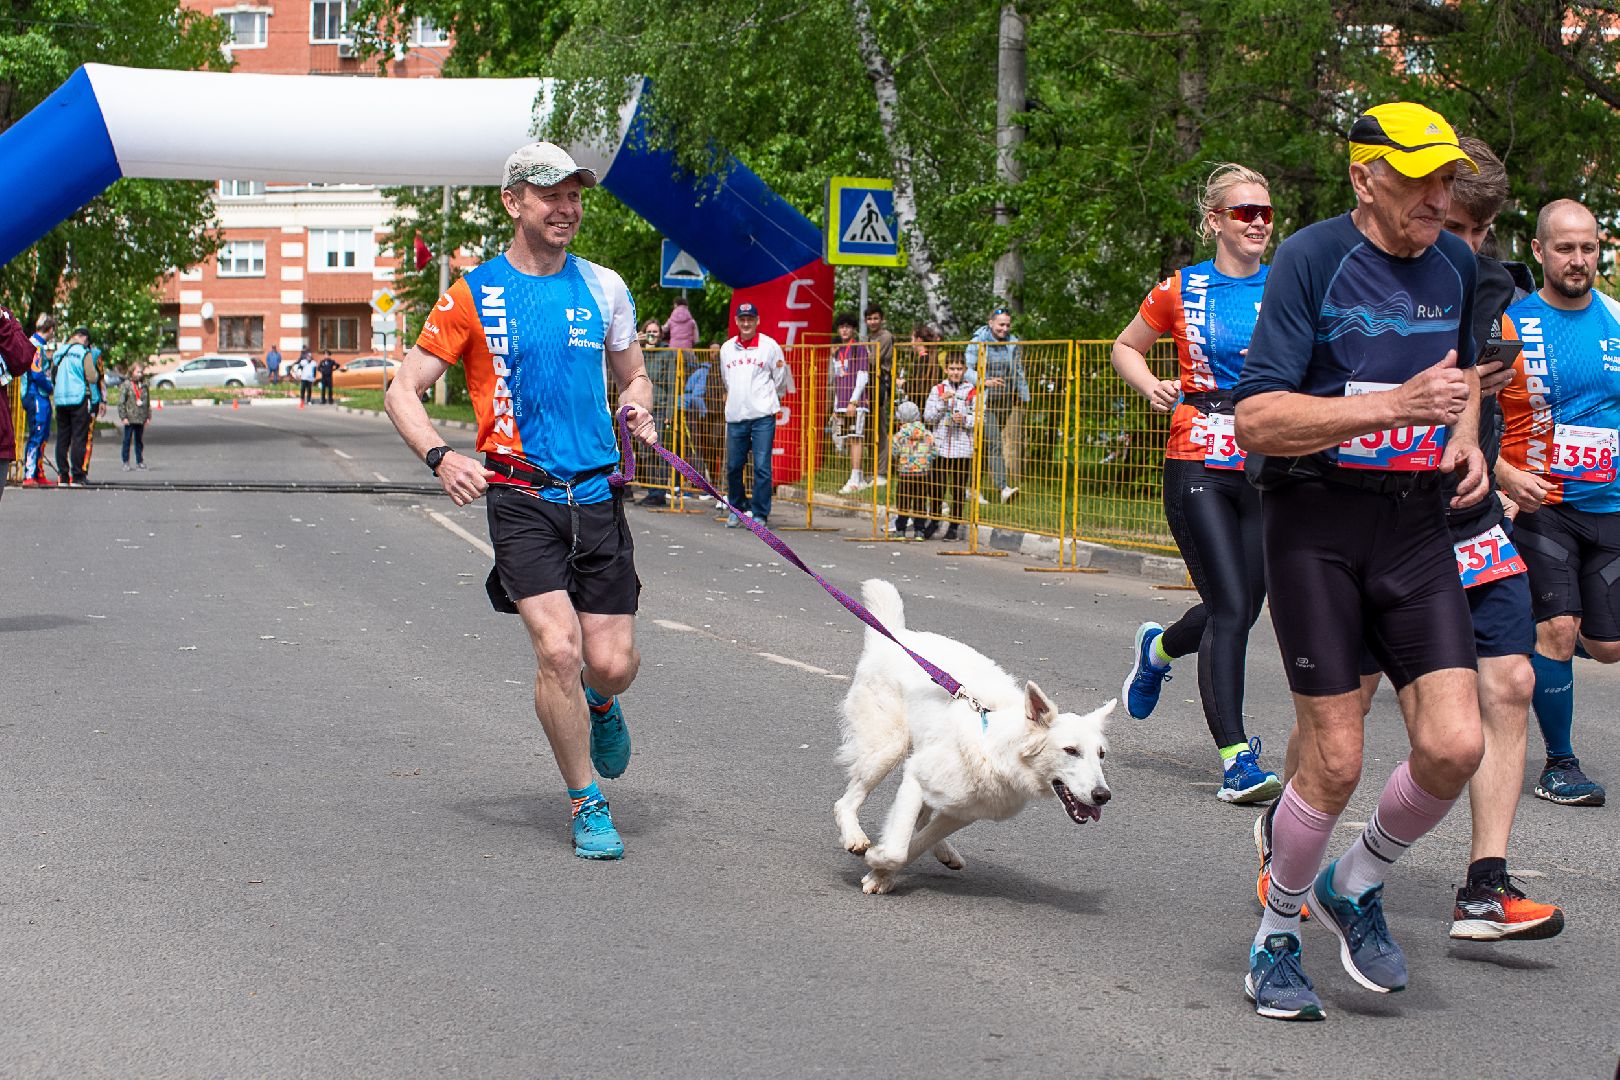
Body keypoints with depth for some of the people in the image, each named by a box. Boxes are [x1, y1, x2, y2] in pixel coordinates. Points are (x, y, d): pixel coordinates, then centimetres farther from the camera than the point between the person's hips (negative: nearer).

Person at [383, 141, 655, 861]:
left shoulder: (603, 287, 10)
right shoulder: (474, 294, -1)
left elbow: (632, 376, 24)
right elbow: (403, 390, 0)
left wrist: (639, 408, 0)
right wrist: (441, 457, -18)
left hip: (597, 496, 3)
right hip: (520, 498, -3)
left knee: (612, 663, -1)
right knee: (558, 651, -16)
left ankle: (600, 707, 38)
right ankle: (586, 806, 4)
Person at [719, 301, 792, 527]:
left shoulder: (769, 346, 0)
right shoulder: (727, 348, 12)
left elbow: (780, 380, 8)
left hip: (762, 416, -4)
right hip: (735, 416, 4)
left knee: (762, 467, -7)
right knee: (733, 466, 7)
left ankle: (760, 513, -1)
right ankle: (736, 508, 23)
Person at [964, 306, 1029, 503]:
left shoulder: (1013, 345, 11)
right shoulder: (978, 343, -3)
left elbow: (1019, 374, 18)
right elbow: (967, 370, -7)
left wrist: (1023, 398, 13)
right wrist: (984, 382, -21)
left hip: (1005, 402, 5)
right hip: (984, 401, -5)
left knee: (985, 445, 11)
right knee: (994, 444, -16)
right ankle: (1003, 488, -26)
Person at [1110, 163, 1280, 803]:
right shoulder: (1182, 290, 2)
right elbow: (1126, 347, 17)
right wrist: (1151, 386, -2)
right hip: (1198, 466, -3)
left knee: (1241, 611, 10)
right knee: (1231, 611, -12)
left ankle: (1157, 648, 43)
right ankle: (1237, 760, -7)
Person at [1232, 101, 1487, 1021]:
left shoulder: (1457, 264, 9)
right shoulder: (1311, 259, -11)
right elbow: (1257, 421, -18)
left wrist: (1466, 436, 10)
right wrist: (1394, 408, -27)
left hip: (1417, 522, 5)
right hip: (1316, 521, -5)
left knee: (1455, 746, -8)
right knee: (1336, 762, -6)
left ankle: (1357, 887, 21)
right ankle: (1278, 935, 19)